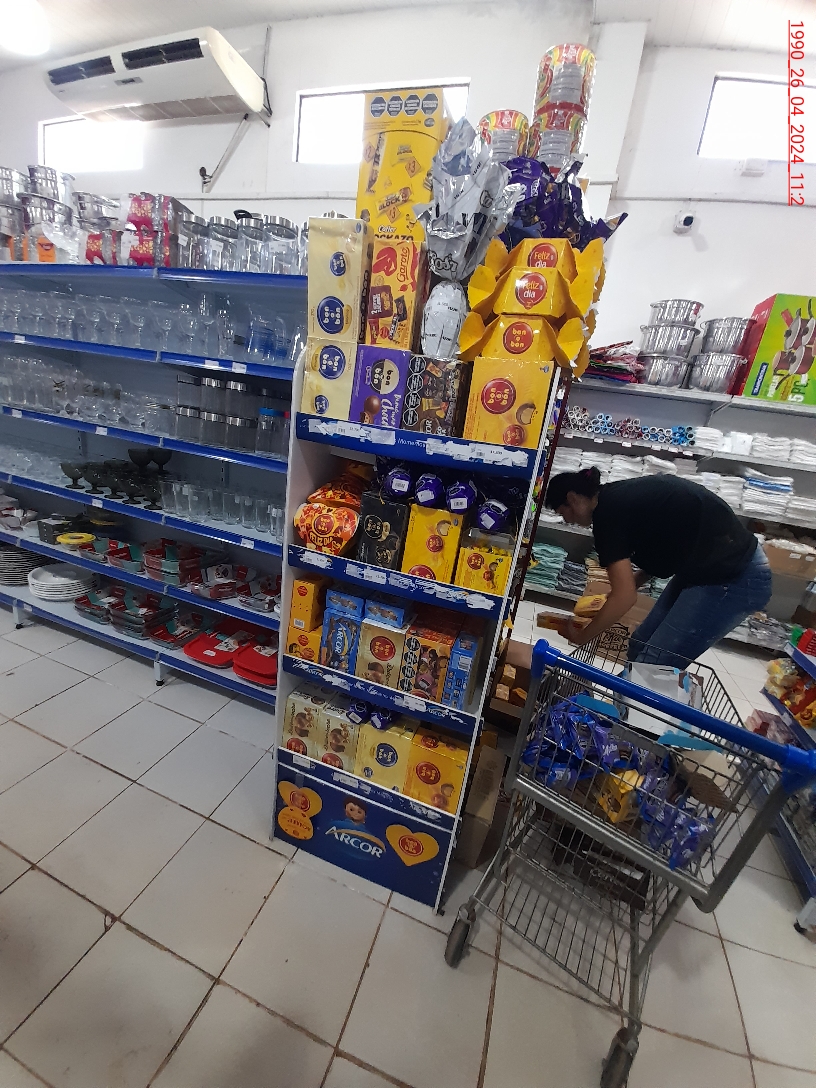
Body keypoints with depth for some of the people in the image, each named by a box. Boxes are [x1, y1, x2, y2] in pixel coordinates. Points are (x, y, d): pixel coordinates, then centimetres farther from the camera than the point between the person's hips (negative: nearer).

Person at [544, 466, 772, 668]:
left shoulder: (607, 512, -18)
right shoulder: (620, 495, 7)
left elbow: (625, 598, -18)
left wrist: (581, 636, -6)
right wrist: (633, 582, 14)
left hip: (734, 579, -9)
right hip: (706, 567, 9)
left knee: (653, 664, -6)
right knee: (640, 649, 9)